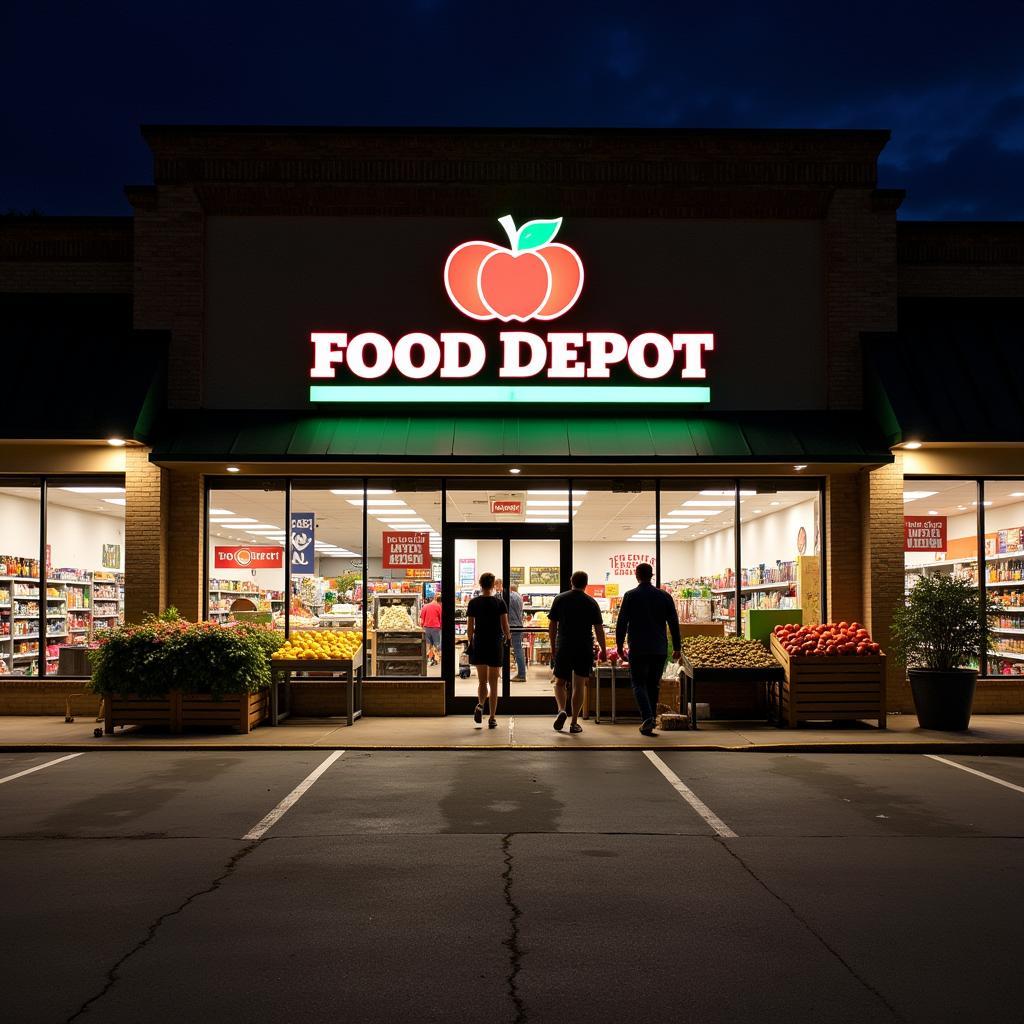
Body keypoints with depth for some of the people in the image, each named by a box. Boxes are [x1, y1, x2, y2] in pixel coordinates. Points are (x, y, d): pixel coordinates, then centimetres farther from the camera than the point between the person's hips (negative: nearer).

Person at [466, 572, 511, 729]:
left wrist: (470, 643, 12)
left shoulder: (473, 603, -1)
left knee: (482, 681, 11)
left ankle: (480, 706, -15)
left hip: (479, 645, 1)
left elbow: (470, 627, -1)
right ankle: (492, 718, 6)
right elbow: (505, 626, -5)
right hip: (496, 645, -1)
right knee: (493, 684, 7)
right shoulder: (500, 603, -4)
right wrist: (507, 637, 14)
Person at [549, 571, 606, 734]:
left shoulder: (560, 599, 2)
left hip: (563, 648, 0)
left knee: (560, 682, 13)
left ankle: (562, 710, -11)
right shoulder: (591, 602, 0)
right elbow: (599, 629, 0)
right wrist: (603, 650, 9)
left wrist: (553, 647, 13)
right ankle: (574, 723, 6)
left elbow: (552, 626, 3)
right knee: (578, 685, 6)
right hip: (585, 650, 0)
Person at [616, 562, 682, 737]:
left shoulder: (630, 596, -3)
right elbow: (674, 623, 6)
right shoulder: (664, 596, 5)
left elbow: (621, 622, -3)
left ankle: (647, 717, -18)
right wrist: (677, 647, 11)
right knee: (653, 685, 14)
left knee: (639, 684, 2)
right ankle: (650, 722, 17)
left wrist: (620, 645, 7)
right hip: (659, 649, 3)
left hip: (638, 649, -3)